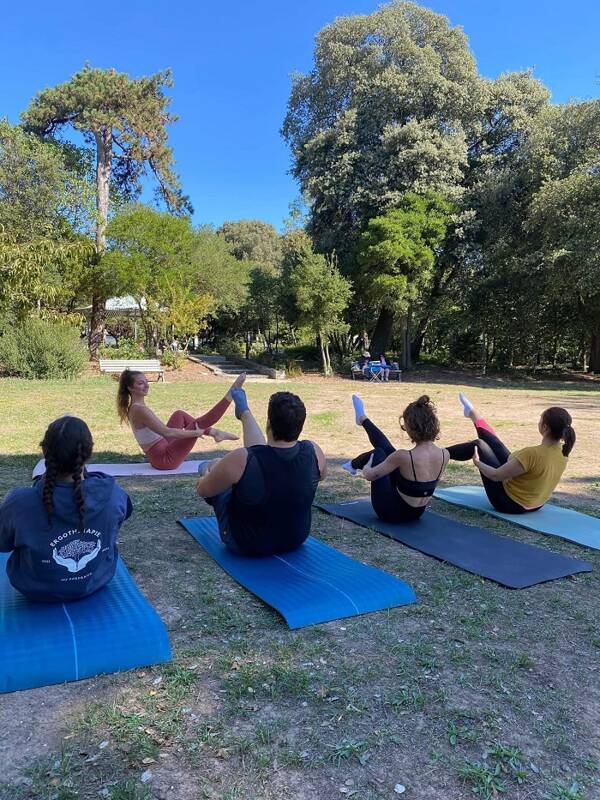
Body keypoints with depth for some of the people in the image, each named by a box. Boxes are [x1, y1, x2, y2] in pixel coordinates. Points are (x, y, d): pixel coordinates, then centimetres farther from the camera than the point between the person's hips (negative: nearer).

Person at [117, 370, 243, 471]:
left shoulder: (134, 407, 8)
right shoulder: (140, 409, -22)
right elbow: (167, 432, -28)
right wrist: (195, 432, -21)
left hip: (159, 455, 10)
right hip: (165, 459, -10)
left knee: (179, 415, 18)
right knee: (199, 424, -12)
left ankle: (213, 432, 15)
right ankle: (231, 394, -4)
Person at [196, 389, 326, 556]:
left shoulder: (241, 461, -34)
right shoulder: (314, 452, -23)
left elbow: (203, 490, -14)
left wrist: (209, 472, 9)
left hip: (246, 545, -3)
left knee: (211, 466, 19)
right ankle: (244, 413, 48)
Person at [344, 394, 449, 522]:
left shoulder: (404, 456, -32)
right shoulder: (445, 455, -16)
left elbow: (369, 476, -18)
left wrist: (365, 468, 7)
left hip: (391, 512, -5)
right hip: (416, 513, 5)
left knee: (378, 453, 12)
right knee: (387, 450, 16)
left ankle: (354, 465, 46)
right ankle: (363, 420, 45)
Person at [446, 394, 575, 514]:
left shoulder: (533, 454, -35)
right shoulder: (563, 453, -11)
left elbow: (496, 475, -28)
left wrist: (477, 462, -9)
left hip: (509, 504, -7)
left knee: (478, 445, 6)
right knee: (494, 444, 18)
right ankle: (472, 413, 44)